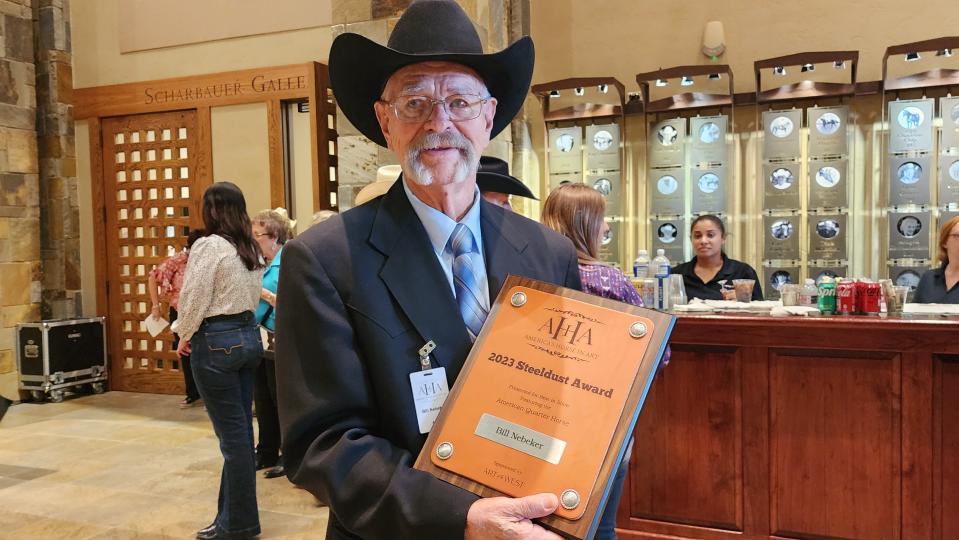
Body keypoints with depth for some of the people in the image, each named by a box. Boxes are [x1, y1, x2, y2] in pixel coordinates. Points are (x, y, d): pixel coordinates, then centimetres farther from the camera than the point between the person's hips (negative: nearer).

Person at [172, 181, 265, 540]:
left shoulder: (208, 246, -12)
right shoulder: (252, 249, 11)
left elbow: (194, 298, -11)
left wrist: (184, 336, 3)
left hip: (216, 341, -8)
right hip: (248, 335, 8)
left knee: (232, 432, -2)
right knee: (240, 429, 12)